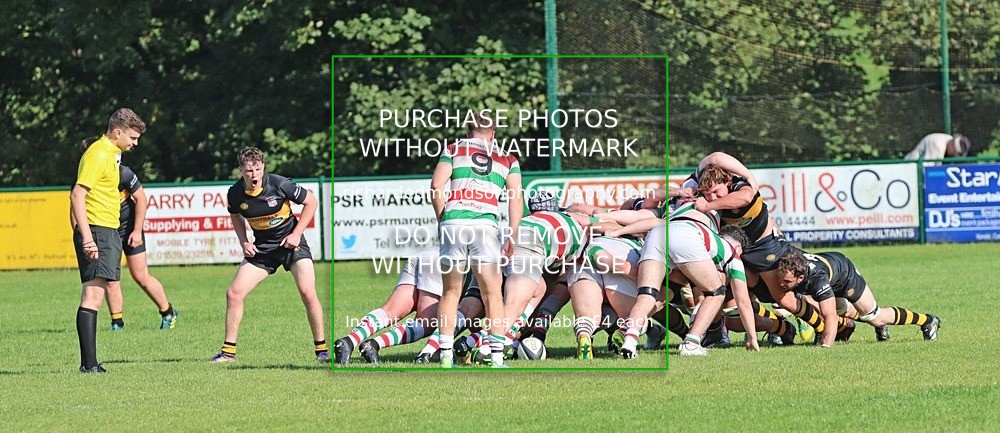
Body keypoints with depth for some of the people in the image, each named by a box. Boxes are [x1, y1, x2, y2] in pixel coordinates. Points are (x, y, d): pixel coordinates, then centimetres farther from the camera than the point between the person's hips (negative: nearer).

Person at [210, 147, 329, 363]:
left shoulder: (280, 185, -21)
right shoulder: (235, 193, -11)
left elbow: (311, 201, -7)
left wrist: (296, 234, -12)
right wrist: (244, 242, -2)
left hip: (291, 242, -3)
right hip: (261, 247, 3)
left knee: (308, 294, -18)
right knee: (234, 293, -7)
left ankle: (321, 349, -3)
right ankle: (229, 351, 6)